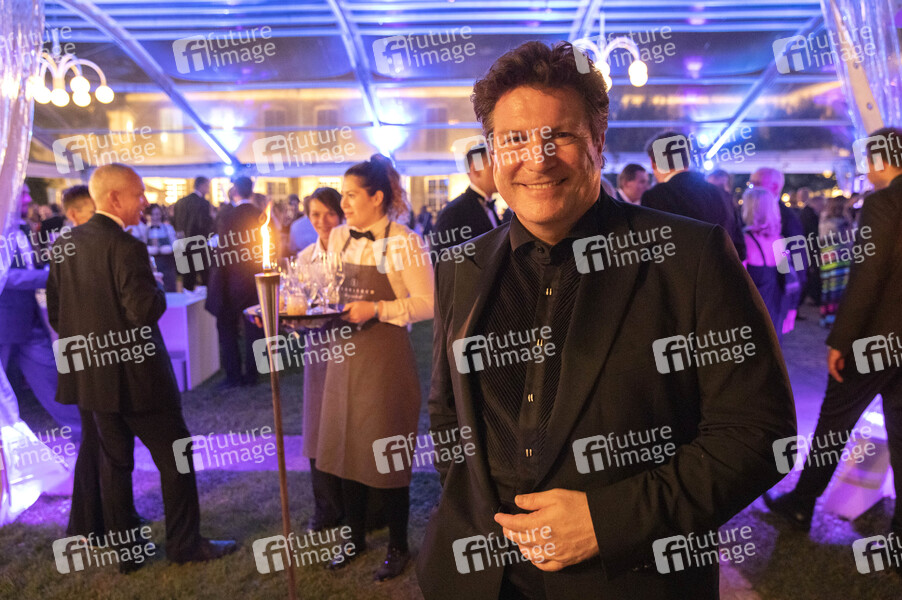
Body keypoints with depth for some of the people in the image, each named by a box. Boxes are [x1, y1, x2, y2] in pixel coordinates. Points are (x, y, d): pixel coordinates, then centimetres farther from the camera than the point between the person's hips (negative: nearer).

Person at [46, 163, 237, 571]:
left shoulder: (65, 245, 5)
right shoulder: (125, 247, -19)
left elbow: (55, 312, 9)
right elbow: (146, 312, -24)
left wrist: (87, 341, 18)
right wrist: (159, 291, -5)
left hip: (91, 374, 8)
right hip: (135, 375, -7)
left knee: (114, 462, 16)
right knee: (175, 458, 7)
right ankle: (184, 544, 17)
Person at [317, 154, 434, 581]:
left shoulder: (404, 243, -11)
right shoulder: (338, 238, 7)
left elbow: (427, 304, -13)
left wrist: (377, 309, -21)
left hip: (385, 360, -6)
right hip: (344, 356, 6)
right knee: (347, 450, 14)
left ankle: (398, 546, 25)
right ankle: (355, 537, 34)